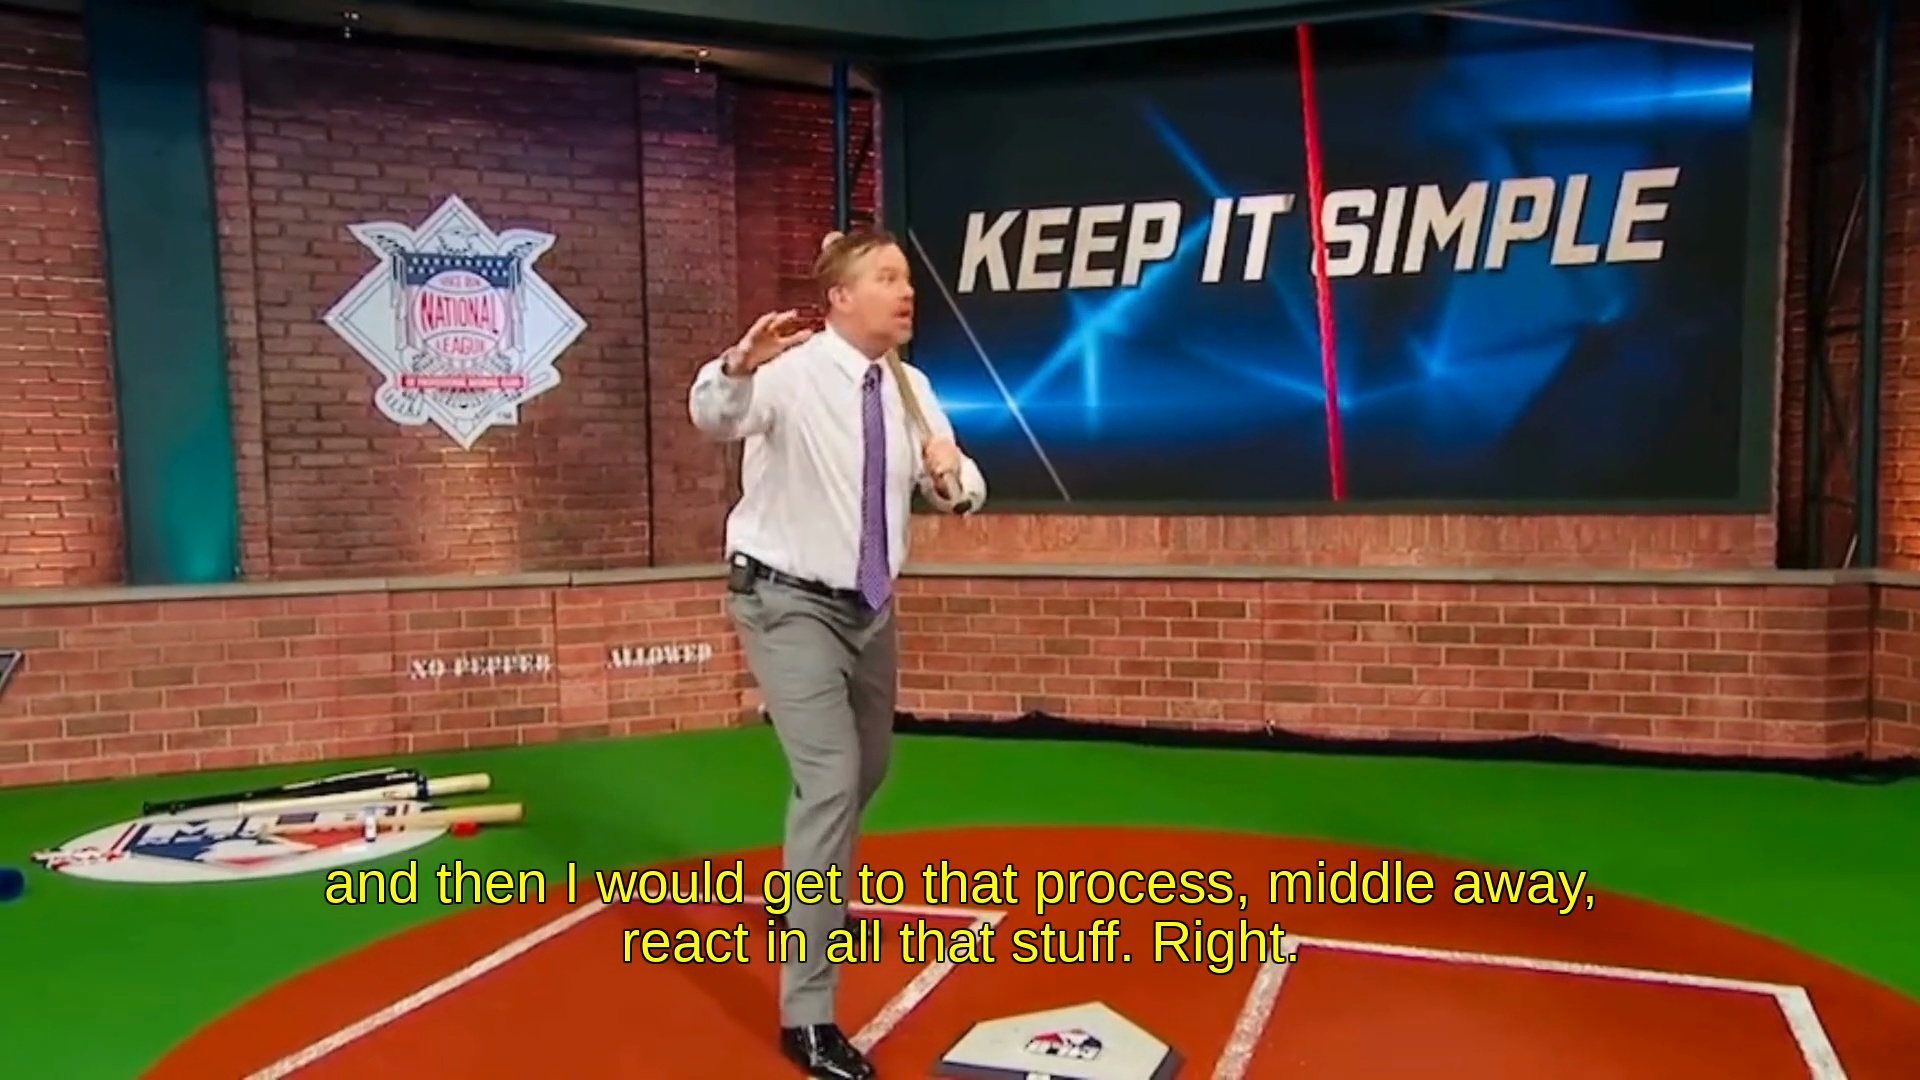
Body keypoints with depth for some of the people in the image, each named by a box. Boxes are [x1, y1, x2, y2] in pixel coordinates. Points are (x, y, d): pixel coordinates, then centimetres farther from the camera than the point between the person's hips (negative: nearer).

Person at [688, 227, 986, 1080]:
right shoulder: (792, 370, -18)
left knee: (867, 769, 22)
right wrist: (738, 365, -60)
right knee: (830, 779, -17)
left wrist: (952, 476, -20)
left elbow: (958, 493, 4)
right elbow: (714, 417, -38)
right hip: (787, 603, -7)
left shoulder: (910, 388, 1)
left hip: (869, 605, 7)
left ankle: (814, 903, 51)